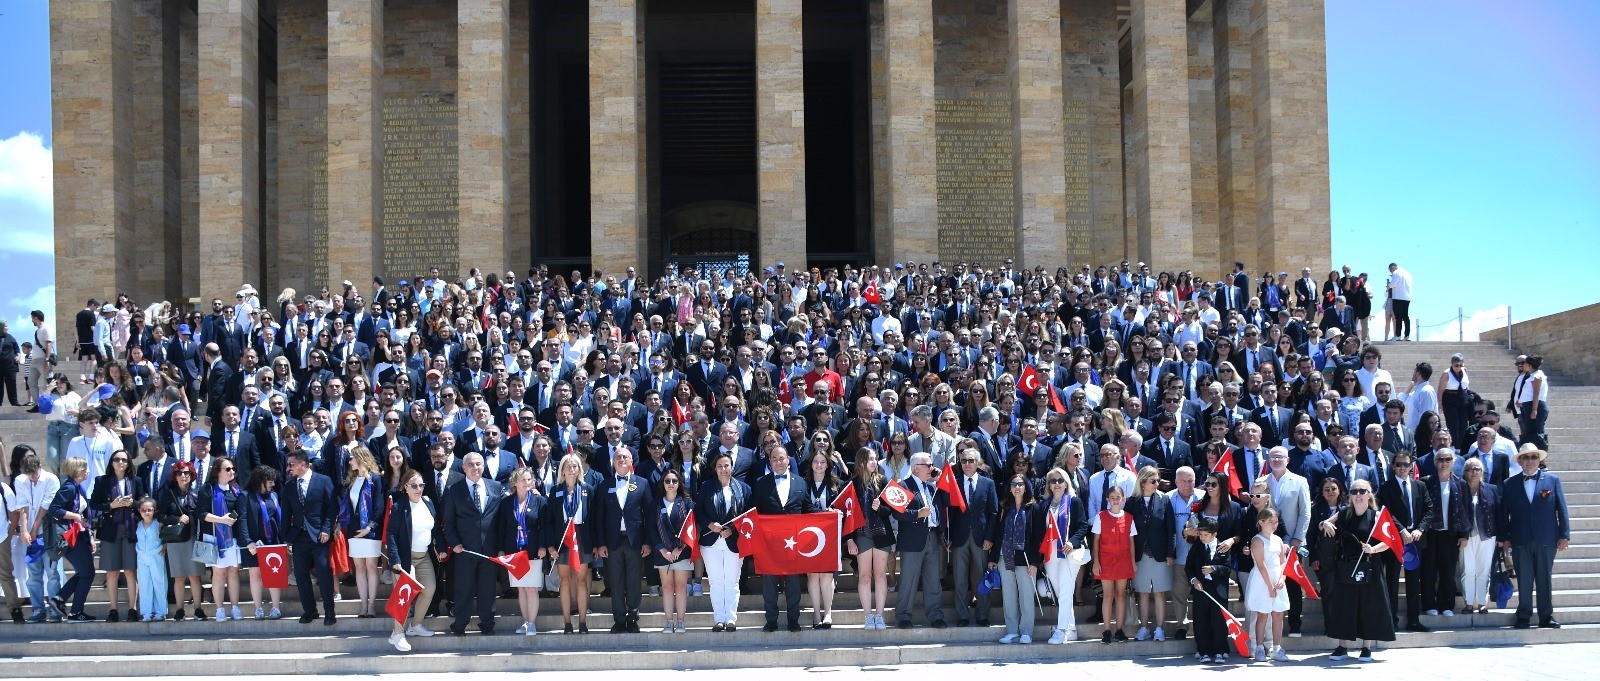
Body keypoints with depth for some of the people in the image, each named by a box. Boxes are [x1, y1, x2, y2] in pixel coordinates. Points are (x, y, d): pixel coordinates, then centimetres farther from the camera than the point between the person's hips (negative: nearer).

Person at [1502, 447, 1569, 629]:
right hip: (1520, 540, 0)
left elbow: (1562, 509, 4)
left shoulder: (1552, 480, 6)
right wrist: (1504, 537, 2)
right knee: (1524, 580, 2)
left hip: (1546, 539, 0)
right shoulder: (1510, 484, 7)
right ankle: (1524, 617, 9)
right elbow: (1504, 512, 7)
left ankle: (1546, 617, 11)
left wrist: (1564, 535, -2)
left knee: (1544, 580, 5)